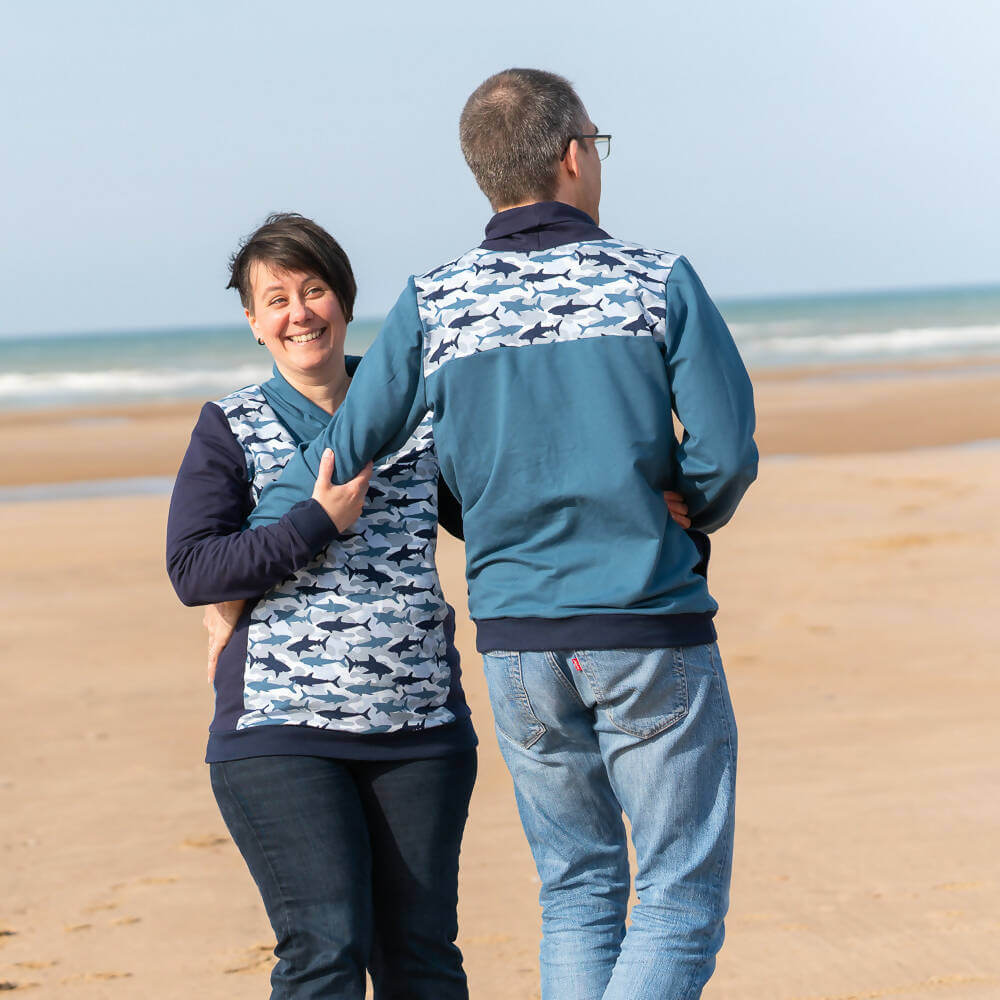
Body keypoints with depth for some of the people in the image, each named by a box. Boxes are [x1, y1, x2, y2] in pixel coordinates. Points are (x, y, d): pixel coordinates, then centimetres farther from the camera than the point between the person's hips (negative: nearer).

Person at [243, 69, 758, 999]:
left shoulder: (432, 306, 0)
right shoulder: (660, 284, -6)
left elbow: (338, 455, 2)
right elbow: (726, 455, -12)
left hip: (520, 642, 3)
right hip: (652, 638, -3)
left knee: (578, 892, 17)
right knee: (680, 900, 4)